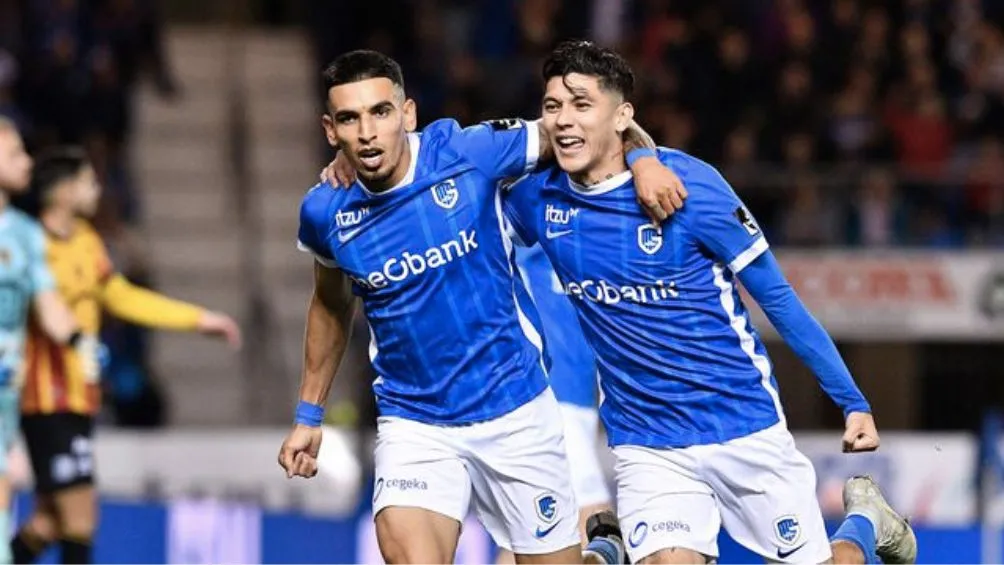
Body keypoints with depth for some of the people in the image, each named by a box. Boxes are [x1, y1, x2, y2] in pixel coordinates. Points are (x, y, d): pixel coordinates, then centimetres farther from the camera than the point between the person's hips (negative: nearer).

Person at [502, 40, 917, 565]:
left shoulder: (688, 184, -15)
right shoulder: (535, 200, -5)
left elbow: (777, 297, -7)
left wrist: (853, 401, -6)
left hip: (745, 427, -2)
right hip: (646, 445, 2)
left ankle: (866, 521, 37)